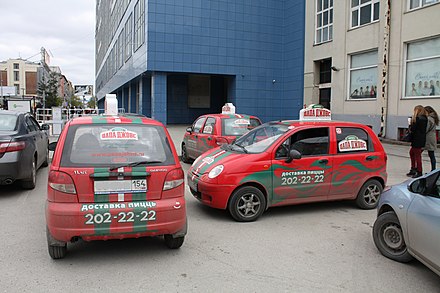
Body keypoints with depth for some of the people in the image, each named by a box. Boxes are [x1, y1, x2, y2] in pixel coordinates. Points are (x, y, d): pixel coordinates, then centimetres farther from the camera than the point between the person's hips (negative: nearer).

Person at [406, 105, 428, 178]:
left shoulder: (418, 119, -19)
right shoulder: (424, 118, 10)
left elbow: (413, 129, -19)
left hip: (417, 140, -10)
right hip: (420, 139, 10)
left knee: (417, 155, -1)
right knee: (411, 152, 21)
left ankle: (419, 172, 7)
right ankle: (413, 169, 27)